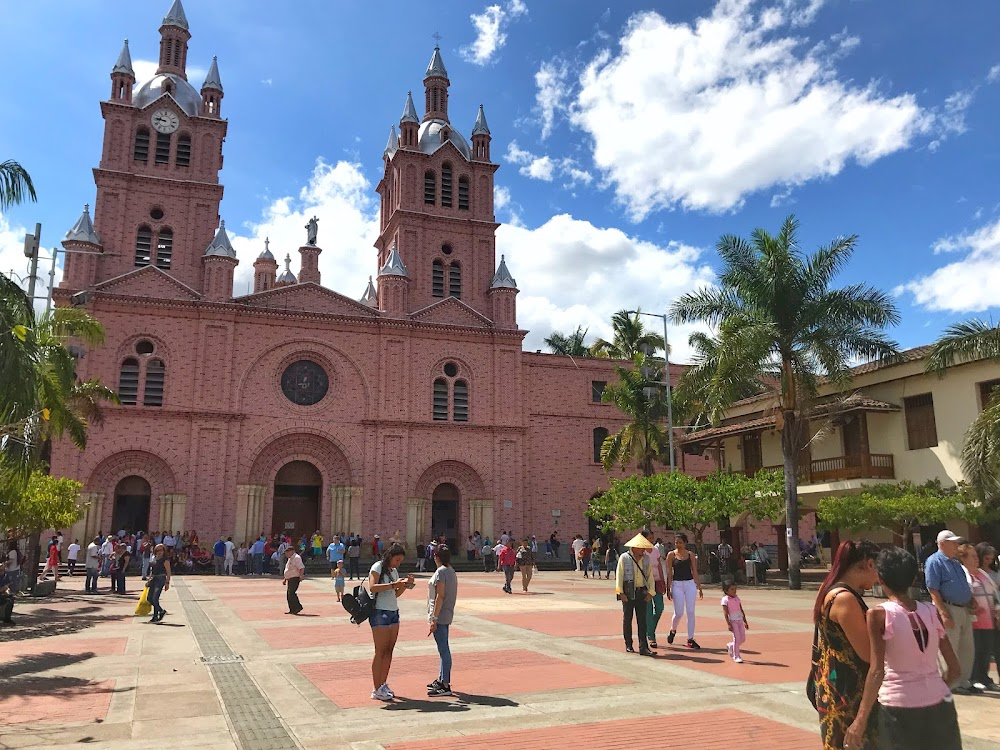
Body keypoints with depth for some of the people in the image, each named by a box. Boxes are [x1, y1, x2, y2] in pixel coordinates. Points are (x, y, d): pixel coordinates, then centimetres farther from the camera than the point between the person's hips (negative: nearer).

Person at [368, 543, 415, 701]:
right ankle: (376, 690, 0)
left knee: (389, 650, 6)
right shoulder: (378, 567, -6)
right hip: (380, 612, -7)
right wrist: (394, 584, -23)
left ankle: (383, 685, 14)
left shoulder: (394, 571, 17)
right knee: (380, 651, -5)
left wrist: (406, 585, 4)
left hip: (393, 612, 8)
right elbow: (372, 587, -21)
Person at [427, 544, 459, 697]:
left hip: (440, 616, -10)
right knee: (443, 649, 17)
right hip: (447, 615, 10)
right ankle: (441, 680, 28)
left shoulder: (441, 572, -15)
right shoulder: (451, 571, 13)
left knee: (443, 650, -7)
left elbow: (440, 596, -19)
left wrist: (434, 619, -19)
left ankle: (445, 686, -5)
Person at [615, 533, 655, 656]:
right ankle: (628, 645, 18)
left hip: (641, 592, 3)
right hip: (628, 592, -3)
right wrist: (621, 592, -11)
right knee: (627, 618, 6)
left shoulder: (646, 559, 9)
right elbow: (619, 575, -5)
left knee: (642, 619, -2)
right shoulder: (624, 558, -3)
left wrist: (650, 592, 3)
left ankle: (643, 647, -2)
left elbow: (650, 576, 13)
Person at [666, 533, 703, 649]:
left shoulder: (691, 554, 5)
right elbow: (669, 572, -2)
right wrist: (668, 589, -6)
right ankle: (672, 630, 27)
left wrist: (699, 588, 8)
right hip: (677, 584, -2)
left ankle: (690, 639, 7)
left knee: (691, 612, 0)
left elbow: (694, 572, 9)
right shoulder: (671, 555, -1)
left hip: (690, 584, 2)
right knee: (679, 612, -2)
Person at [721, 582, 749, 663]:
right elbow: (725, 613, -12)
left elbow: (742, 611, 16)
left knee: (743, 638, 6)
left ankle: (730, 646, 30)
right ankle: (736, 656, 1)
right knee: (737, 637, -11)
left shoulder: (737, 598, 11)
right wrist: (728, 624, -18)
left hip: (740, 620, 6)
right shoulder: (725, 599, -8)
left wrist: (745, 622, 15)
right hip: (733, 621, -6)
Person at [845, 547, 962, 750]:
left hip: (899, 709, -4)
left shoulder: (879, 614, -10)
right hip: (939, 706, 4)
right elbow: (954, 668, 8)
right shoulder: (931, 612, 3)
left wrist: (861, 719, -11)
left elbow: (877, 671, -15)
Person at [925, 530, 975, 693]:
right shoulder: (934, 561, -11)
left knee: (967, 648, 13)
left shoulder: (956, 562, 17)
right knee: (950, 649, -2)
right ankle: (952, 684, 7)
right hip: (949, 609, -9)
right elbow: (933, 590, -16)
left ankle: (963, 681, 25)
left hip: (964, 610, 9)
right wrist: (944, 613, -21)